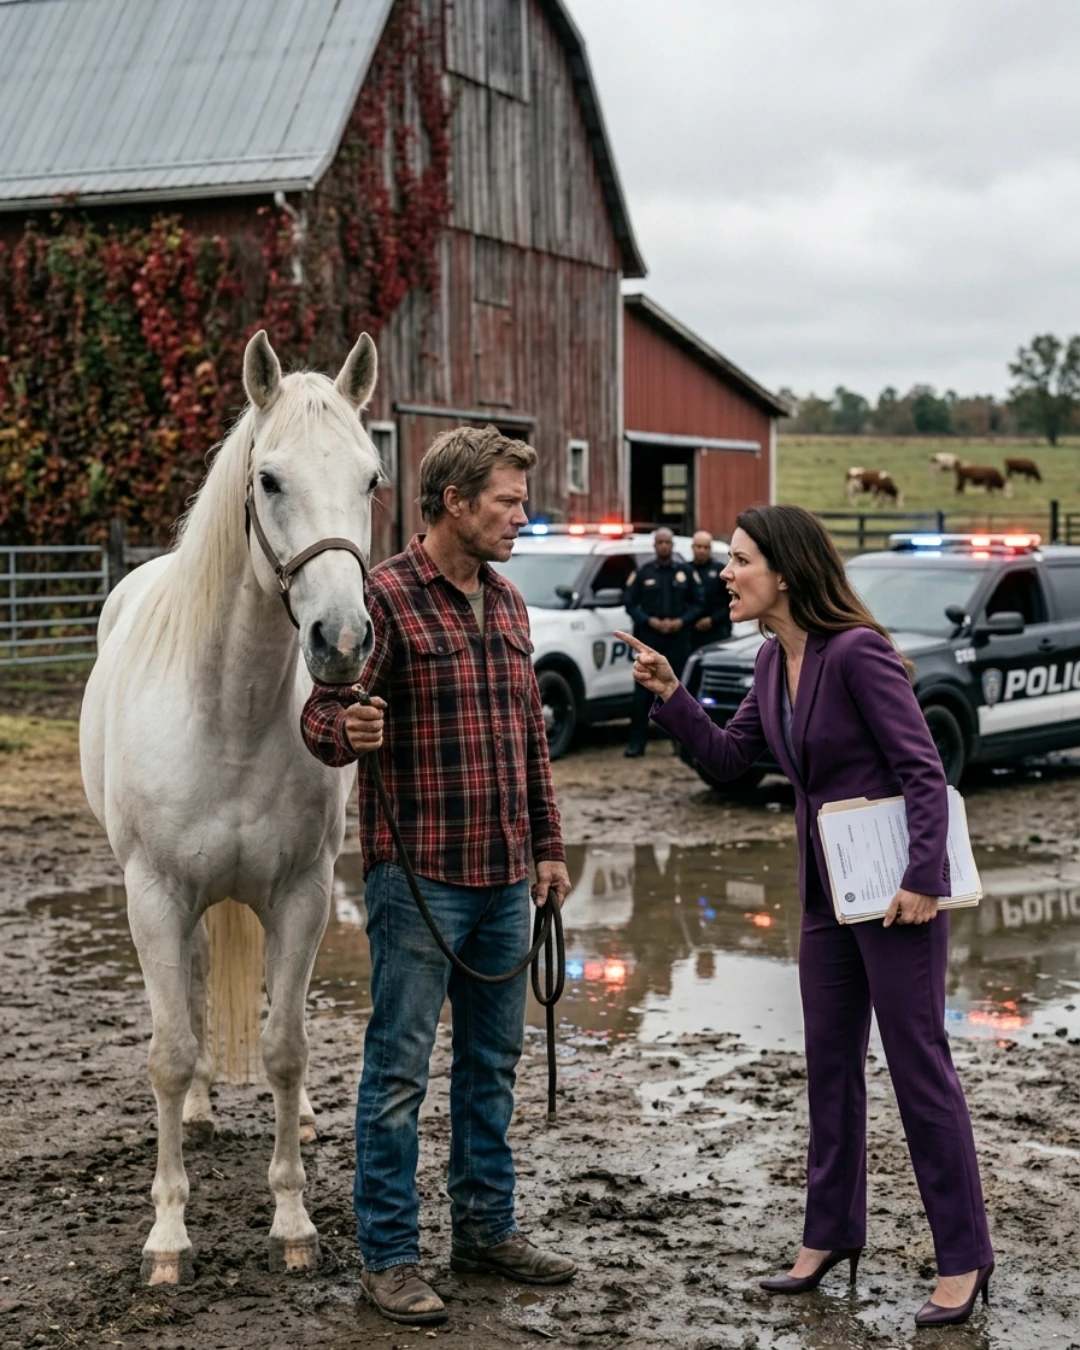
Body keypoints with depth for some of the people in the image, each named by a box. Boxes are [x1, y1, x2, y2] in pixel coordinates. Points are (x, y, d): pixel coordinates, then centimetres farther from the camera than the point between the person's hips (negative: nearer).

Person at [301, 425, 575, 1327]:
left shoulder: (508, 604, 12)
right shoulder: (385, 596, -11)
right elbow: (321, 718, -14)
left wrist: (549, 845, 16)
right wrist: (347, 730, -37)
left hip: (503, 878, 8)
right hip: (419, 878, -7)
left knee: (493, 1061, 15)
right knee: (400, 1071, 0)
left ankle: (487, 1228, 28)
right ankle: (389, 1258, 9)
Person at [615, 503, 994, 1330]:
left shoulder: (856, 652, -19)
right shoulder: (775, 660, 5)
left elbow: (924, 771, -19)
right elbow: (729, 756, 12)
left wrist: (924, 881, -23)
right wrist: (670, 696, -1)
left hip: (895, 890, -8)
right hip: (828, 891, 9)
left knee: (919, 1066, 0)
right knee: (830, 1065, 16)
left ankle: (964, 1256, 11)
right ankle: (832, 1231, 30)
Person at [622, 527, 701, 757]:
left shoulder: (684, 572, 9)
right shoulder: (643, 573, 6)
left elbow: (696, 604, 9)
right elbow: (630, 604, 4)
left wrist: (681, 621, -8)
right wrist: (651, 621, -10)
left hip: (679, 639, 1)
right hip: (650, 638, -1)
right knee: (643, 690, -5)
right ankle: (637, 741, -4)